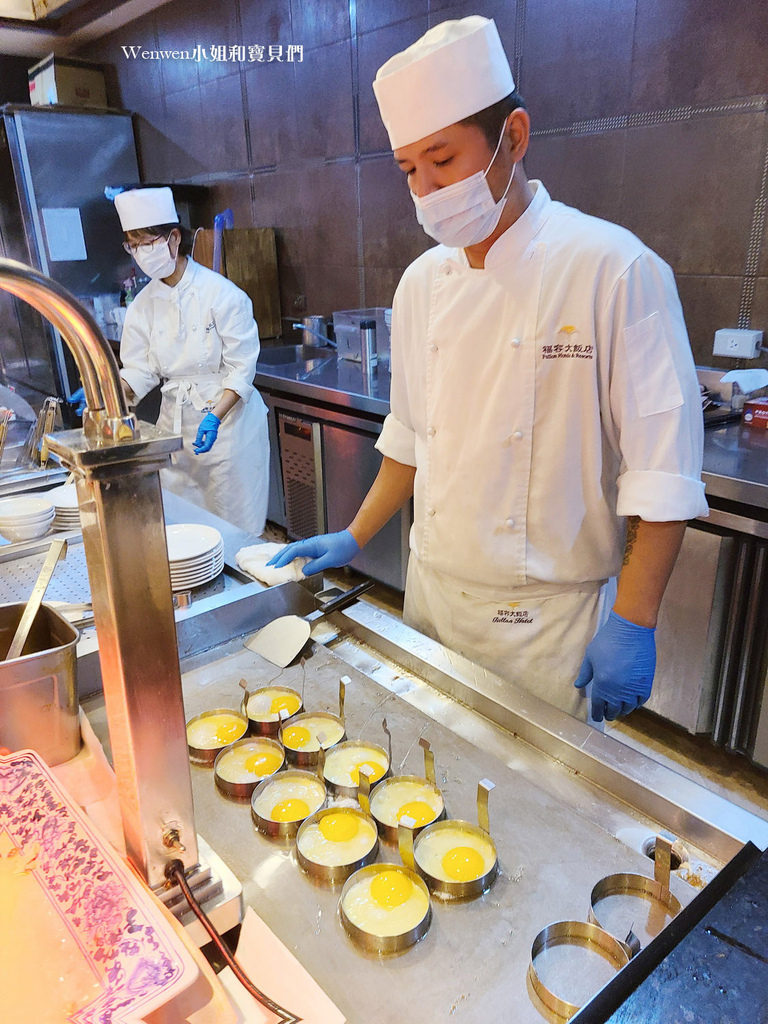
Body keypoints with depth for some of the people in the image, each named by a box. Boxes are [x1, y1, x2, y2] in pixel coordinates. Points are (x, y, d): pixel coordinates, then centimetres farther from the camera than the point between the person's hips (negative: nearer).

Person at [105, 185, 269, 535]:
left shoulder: (221, 293, -12)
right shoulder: (144, 303, 5)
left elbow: (241, 371, -14)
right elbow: (139, 372, 5)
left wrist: (215, 417, -26)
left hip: (226, 418, -5)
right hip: (176, 423, 5)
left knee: (235, 525, 3)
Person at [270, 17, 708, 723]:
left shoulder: (616, 270, -16)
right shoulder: (423, 281, 3)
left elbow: (662, 471, -16)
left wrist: (633, 625, -17)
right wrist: (356, 539, 9)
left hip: (549, 615, -5)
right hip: (431, 592, 5)